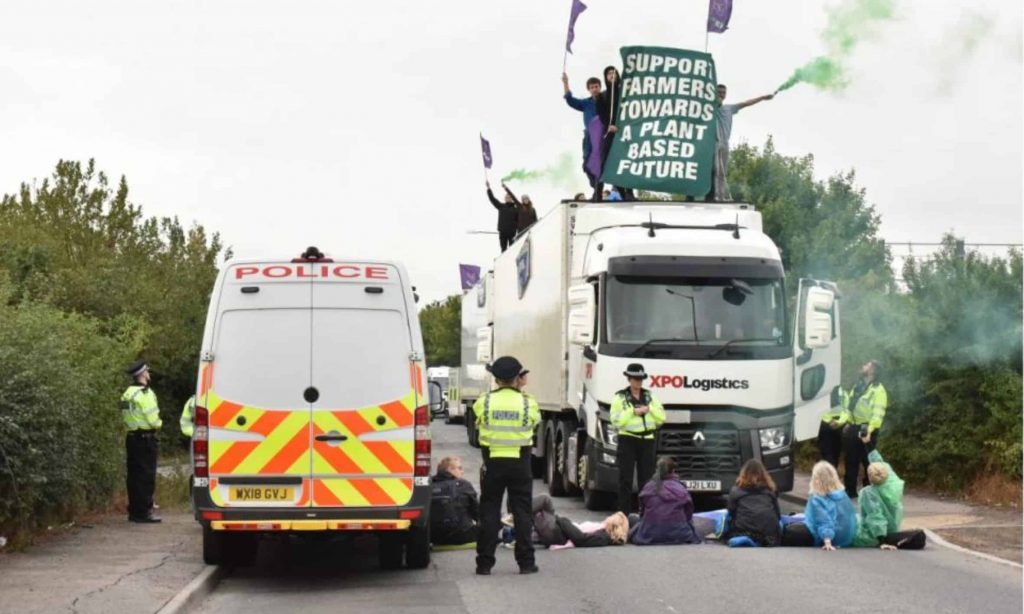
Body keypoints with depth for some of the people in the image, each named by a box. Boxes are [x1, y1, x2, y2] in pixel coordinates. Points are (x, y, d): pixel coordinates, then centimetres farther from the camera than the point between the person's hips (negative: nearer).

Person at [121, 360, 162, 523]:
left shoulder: (127, 393, 13)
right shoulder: (145, 393, -15)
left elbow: (126, 417, 14)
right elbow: (153, 420, -19)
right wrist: (159, 423, 4)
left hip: (132, 437, 9)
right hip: (146, 439, -8)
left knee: (134, 476, 12)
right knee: (147, 477, -5)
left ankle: (134, 511, 16)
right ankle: (143, 512, -6)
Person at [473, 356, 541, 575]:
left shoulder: (483, 403, -5)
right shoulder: (528, 403, -6)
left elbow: (479, 424, 5)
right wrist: (520, 390, 14)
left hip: (493, 462, 0)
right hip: (520, 463, 0)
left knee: (489, 512, 5)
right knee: (522, 512, 7)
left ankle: (484, 563, 3)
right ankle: (526, 561, 6)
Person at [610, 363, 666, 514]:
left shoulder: (649, 396, 14)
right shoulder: (620, 398, 1)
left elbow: (662, 418, 9)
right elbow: (616, 420, -11)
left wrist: (649, 409, -6)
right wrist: (633, 412, -14)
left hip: (647, 440, 4)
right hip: (627, 440, -4)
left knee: (647, 478, 4)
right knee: (626, 479, -3)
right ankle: (624, 513, 0)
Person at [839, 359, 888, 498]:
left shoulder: (878, 390, -11)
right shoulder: (858, 386, 15)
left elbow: (878, 414, -19)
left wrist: (869, 430, -30)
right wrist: (845, 421, 13)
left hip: (866, 430, -8)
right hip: (852, 428, 8)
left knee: (868, 463, -1)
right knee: (851, 462, 13)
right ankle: (850, 490, 22)